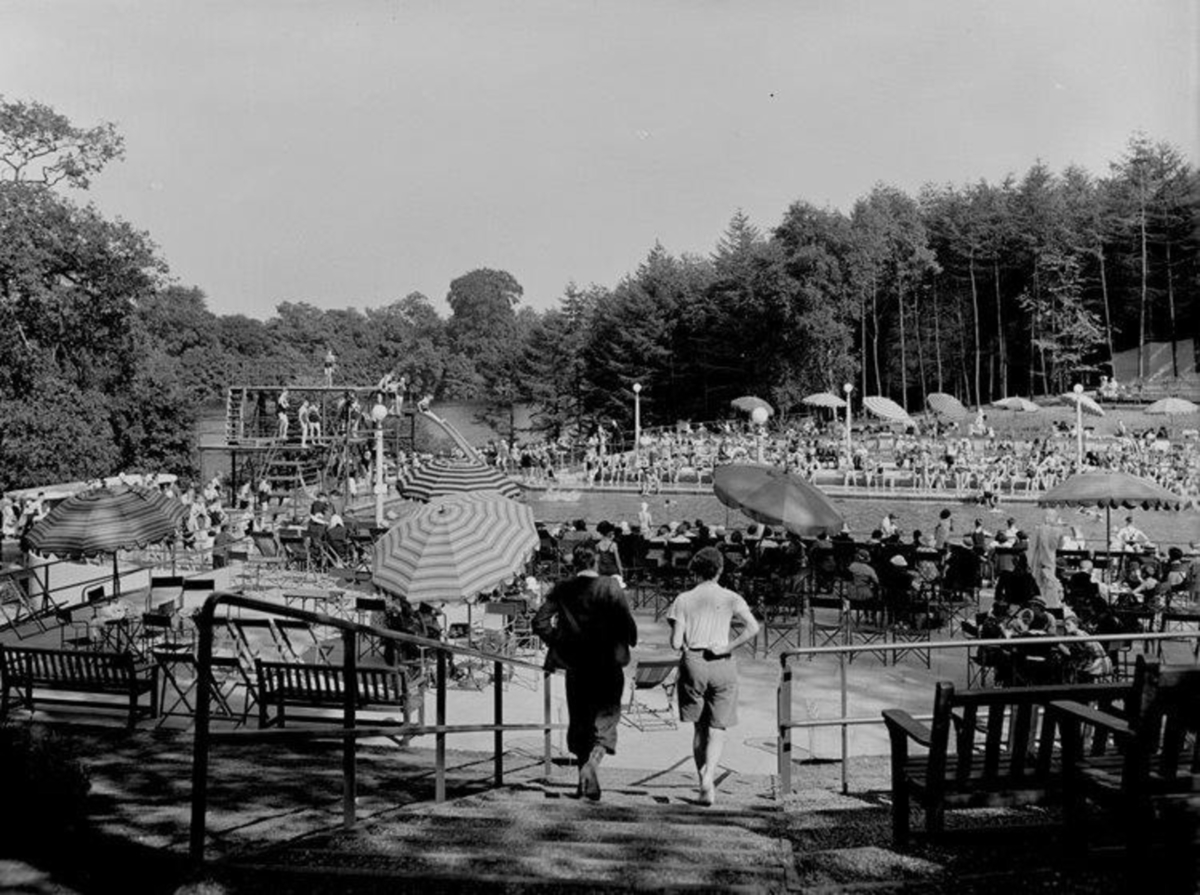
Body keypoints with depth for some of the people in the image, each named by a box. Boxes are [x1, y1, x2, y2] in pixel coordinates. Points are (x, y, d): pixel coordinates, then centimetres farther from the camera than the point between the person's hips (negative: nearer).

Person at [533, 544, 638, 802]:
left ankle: (584, 773, 21)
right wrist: (629, 643, 6)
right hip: (608, 665, -2)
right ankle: (594, 757, -22)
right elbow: (628, 622, -13)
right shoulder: (610, 587, -8)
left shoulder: (562, 590, -2)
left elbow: (539, 622, -6)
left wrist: (557, 643, 7)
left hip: (575, 666, 2)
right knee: (606, 715, 5)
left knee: (579, 720, 15)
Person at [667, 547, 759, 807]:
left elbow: (676, 643, -4)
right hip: (722, 666, -1)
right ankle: (709, 776, -17)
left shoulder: (683, 600, 2)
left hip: (692, 662, 1)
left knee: (700, 726, 15)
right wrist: (728, 648, -8)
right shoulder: (730, 598, 1)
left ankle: (704, 783, 14)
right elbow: (753, 628, -14)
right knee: (717, 729, 5)